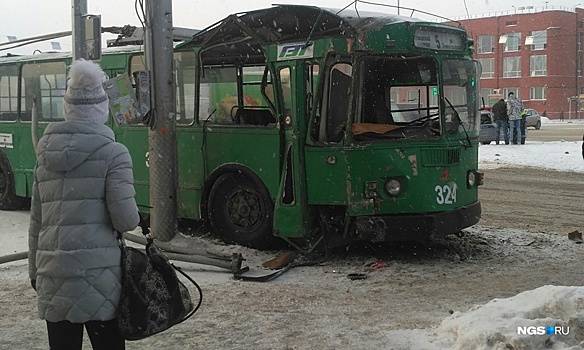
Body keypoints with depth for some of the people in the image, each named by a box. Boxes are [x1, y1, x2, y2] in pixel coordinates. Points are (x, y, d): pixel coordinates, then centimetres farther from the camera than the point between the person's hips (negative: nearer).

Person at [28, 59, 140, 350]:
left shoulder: (46, 154, 11)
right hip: (97, 271, -4)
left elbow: (36, 222, 15)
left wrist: (35, 270, 23)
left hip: (52, 274, 5)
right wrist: (136, 217, 11)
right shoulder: (112, 153, -4)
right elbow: (125, 219, -12)